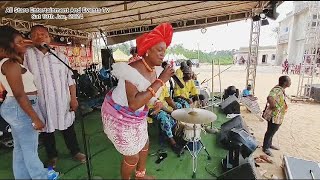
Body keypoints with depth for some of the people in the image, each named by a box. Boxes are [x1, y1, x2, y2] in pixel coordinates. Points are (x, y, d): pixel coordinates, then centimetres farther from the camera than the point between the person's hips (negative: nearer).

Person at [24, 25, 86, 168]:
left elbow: (70, 80, 2)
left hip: (62, 101, 0)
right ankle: (52, 156, 40)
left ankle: (75, 151, 36)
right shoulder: (27, 55, 0)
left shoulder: (61, 56, 3)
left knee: (68, 128, 15)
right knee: (46, 131, 17)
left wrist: (73, 99, -3)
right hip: (41, 103, 0)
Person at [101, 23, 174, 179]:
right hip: (120, 117, -8)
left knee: (144, 145, 23)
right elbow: (134, 104, -43)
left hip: (137, 116, 8)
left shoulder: (156, 69, -7)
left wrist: (156, 102, -10)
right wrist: (160, 81, -40)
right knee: (132, 156, 8)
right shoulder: (133, 70, -31)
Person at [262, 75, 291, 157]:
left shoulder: (281, 90, 6)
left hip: (278, 116, 9)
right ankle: (265, 148, 21)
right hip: (274, 116, -9)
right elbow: (270, 98, -45)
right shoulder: (277, 90, -25)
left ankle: (269, 144, 41)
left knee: (272, 131, 23)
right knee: (270, 132, 5)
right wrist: (274, 106, -30)